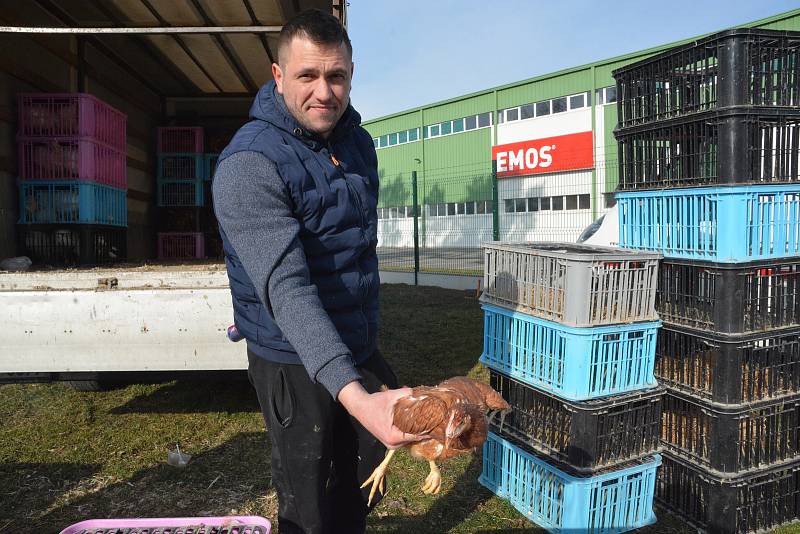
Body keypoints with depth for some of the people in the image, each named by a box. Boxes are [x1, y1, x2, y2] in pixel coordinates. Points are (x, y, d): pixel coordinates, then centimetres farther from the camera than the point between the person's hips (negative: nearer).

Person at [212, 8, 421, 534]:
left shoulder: (358, 141, 2)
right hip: (296, 363, -6)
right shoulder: (249, 164, -22)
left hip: (357, 349, 7)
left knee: (362, 486, 22)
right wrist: (353, 394, -44)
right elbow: (287, 287, -33)